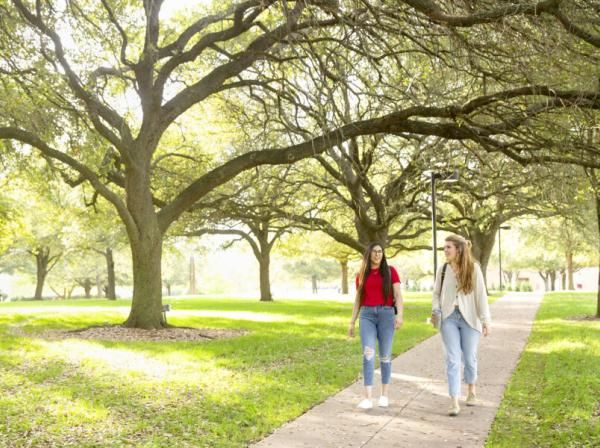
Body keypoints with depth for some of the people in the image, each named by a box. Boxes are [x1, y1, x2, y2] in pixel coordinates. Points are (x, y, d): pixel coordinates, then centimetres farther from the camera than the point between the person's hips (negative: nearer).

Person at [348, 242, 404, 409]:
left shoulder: (390, 271, 4)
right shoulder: (361, 275, 11)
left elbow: (398, 295, -2)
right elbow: (358, 299, 15)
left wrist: (399, 315, -16)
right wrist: (352, 322, 12)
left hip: (386, 314, -1)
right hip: (367, 315, 1)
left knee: (385, 356, 4)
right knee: (368, 354, -13)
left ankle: (384, 395, 19)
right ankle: (368, 398, -17)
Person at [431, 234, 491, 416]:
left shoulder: (473, 268, -5)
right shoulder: (443, 269, 2)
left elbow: (481, 295, -5)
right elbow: (437, 293, 10)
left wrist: (486, 320, -8)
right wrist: (435, 310, -7)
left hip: (469, 318, -1)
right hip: (449, 318, 1)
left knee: (469, 358, 11)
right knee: (453, 360, -4)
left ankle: (471, 391, 37)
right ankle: (454, 402, -5)